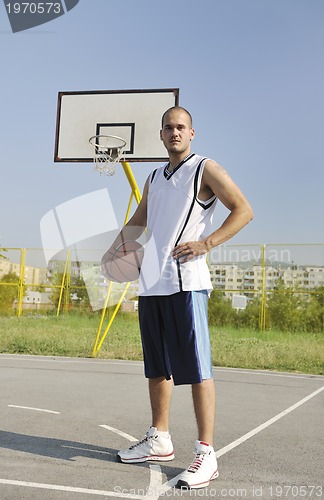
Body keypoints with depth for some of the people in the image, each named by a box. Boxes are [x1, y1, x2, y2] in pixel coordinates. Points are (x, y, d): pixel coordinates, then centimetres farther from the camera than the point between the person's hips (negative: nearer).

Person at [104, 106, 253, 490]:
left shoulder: (205, 169, 0)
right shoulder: (155, 177, 20)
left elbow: (243, 210, -7)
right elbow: (138, 221, 31)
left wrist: (207, 243, -18)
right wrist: (117, 245, 14)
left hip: (186, 282, -7)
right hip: (151, 282, 8)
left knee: (196, 368, -8)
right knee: (157, 367, 14)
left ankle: (205, 455, -1)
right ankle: (159, 441, 26)